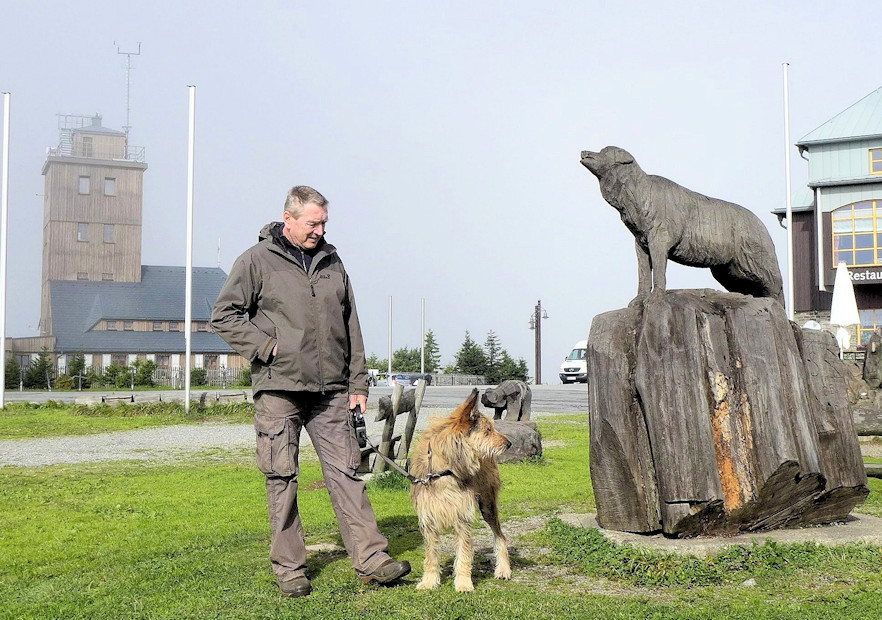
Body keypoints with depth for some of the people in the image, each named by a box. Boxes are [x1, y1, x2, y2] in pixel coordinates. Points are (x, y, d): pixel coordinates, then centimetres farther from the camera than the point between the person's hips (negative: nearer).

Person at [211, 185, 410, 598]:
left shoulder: (331, 262, 14)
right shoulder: (257, 261, 0)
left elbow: (350, 328, 16)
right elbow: (223, 316, -1)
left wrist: (358, 383, 12)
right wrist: (265, 347, -10)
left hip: (330, 392, 4)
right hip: (278, 391, -3)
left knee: (346, 472, 2)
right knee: (282, 479, 2)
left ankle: (371, 558, 3)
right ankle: (289, 568, 11)